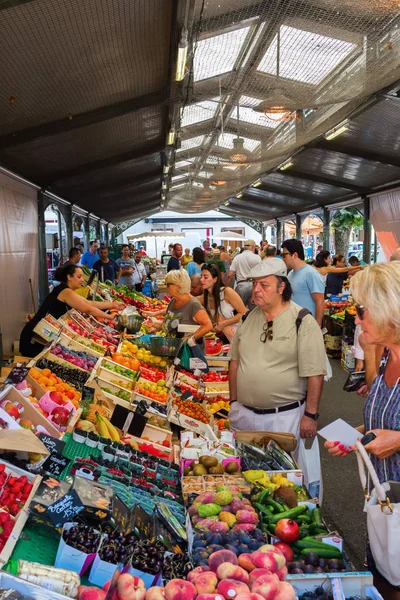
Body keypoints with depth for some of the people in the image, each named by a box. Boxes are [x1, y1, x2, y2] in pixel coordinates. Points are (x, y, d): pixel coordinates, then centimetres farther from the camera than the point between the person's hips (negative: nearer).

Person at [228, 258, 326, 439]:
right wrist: (234, 403, 9)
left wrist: (310, 416, -13)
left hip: (284, 417, -5)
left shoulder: (303, 322, -12)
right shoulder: (248, 318, 4)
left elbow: (315, 374, -13)